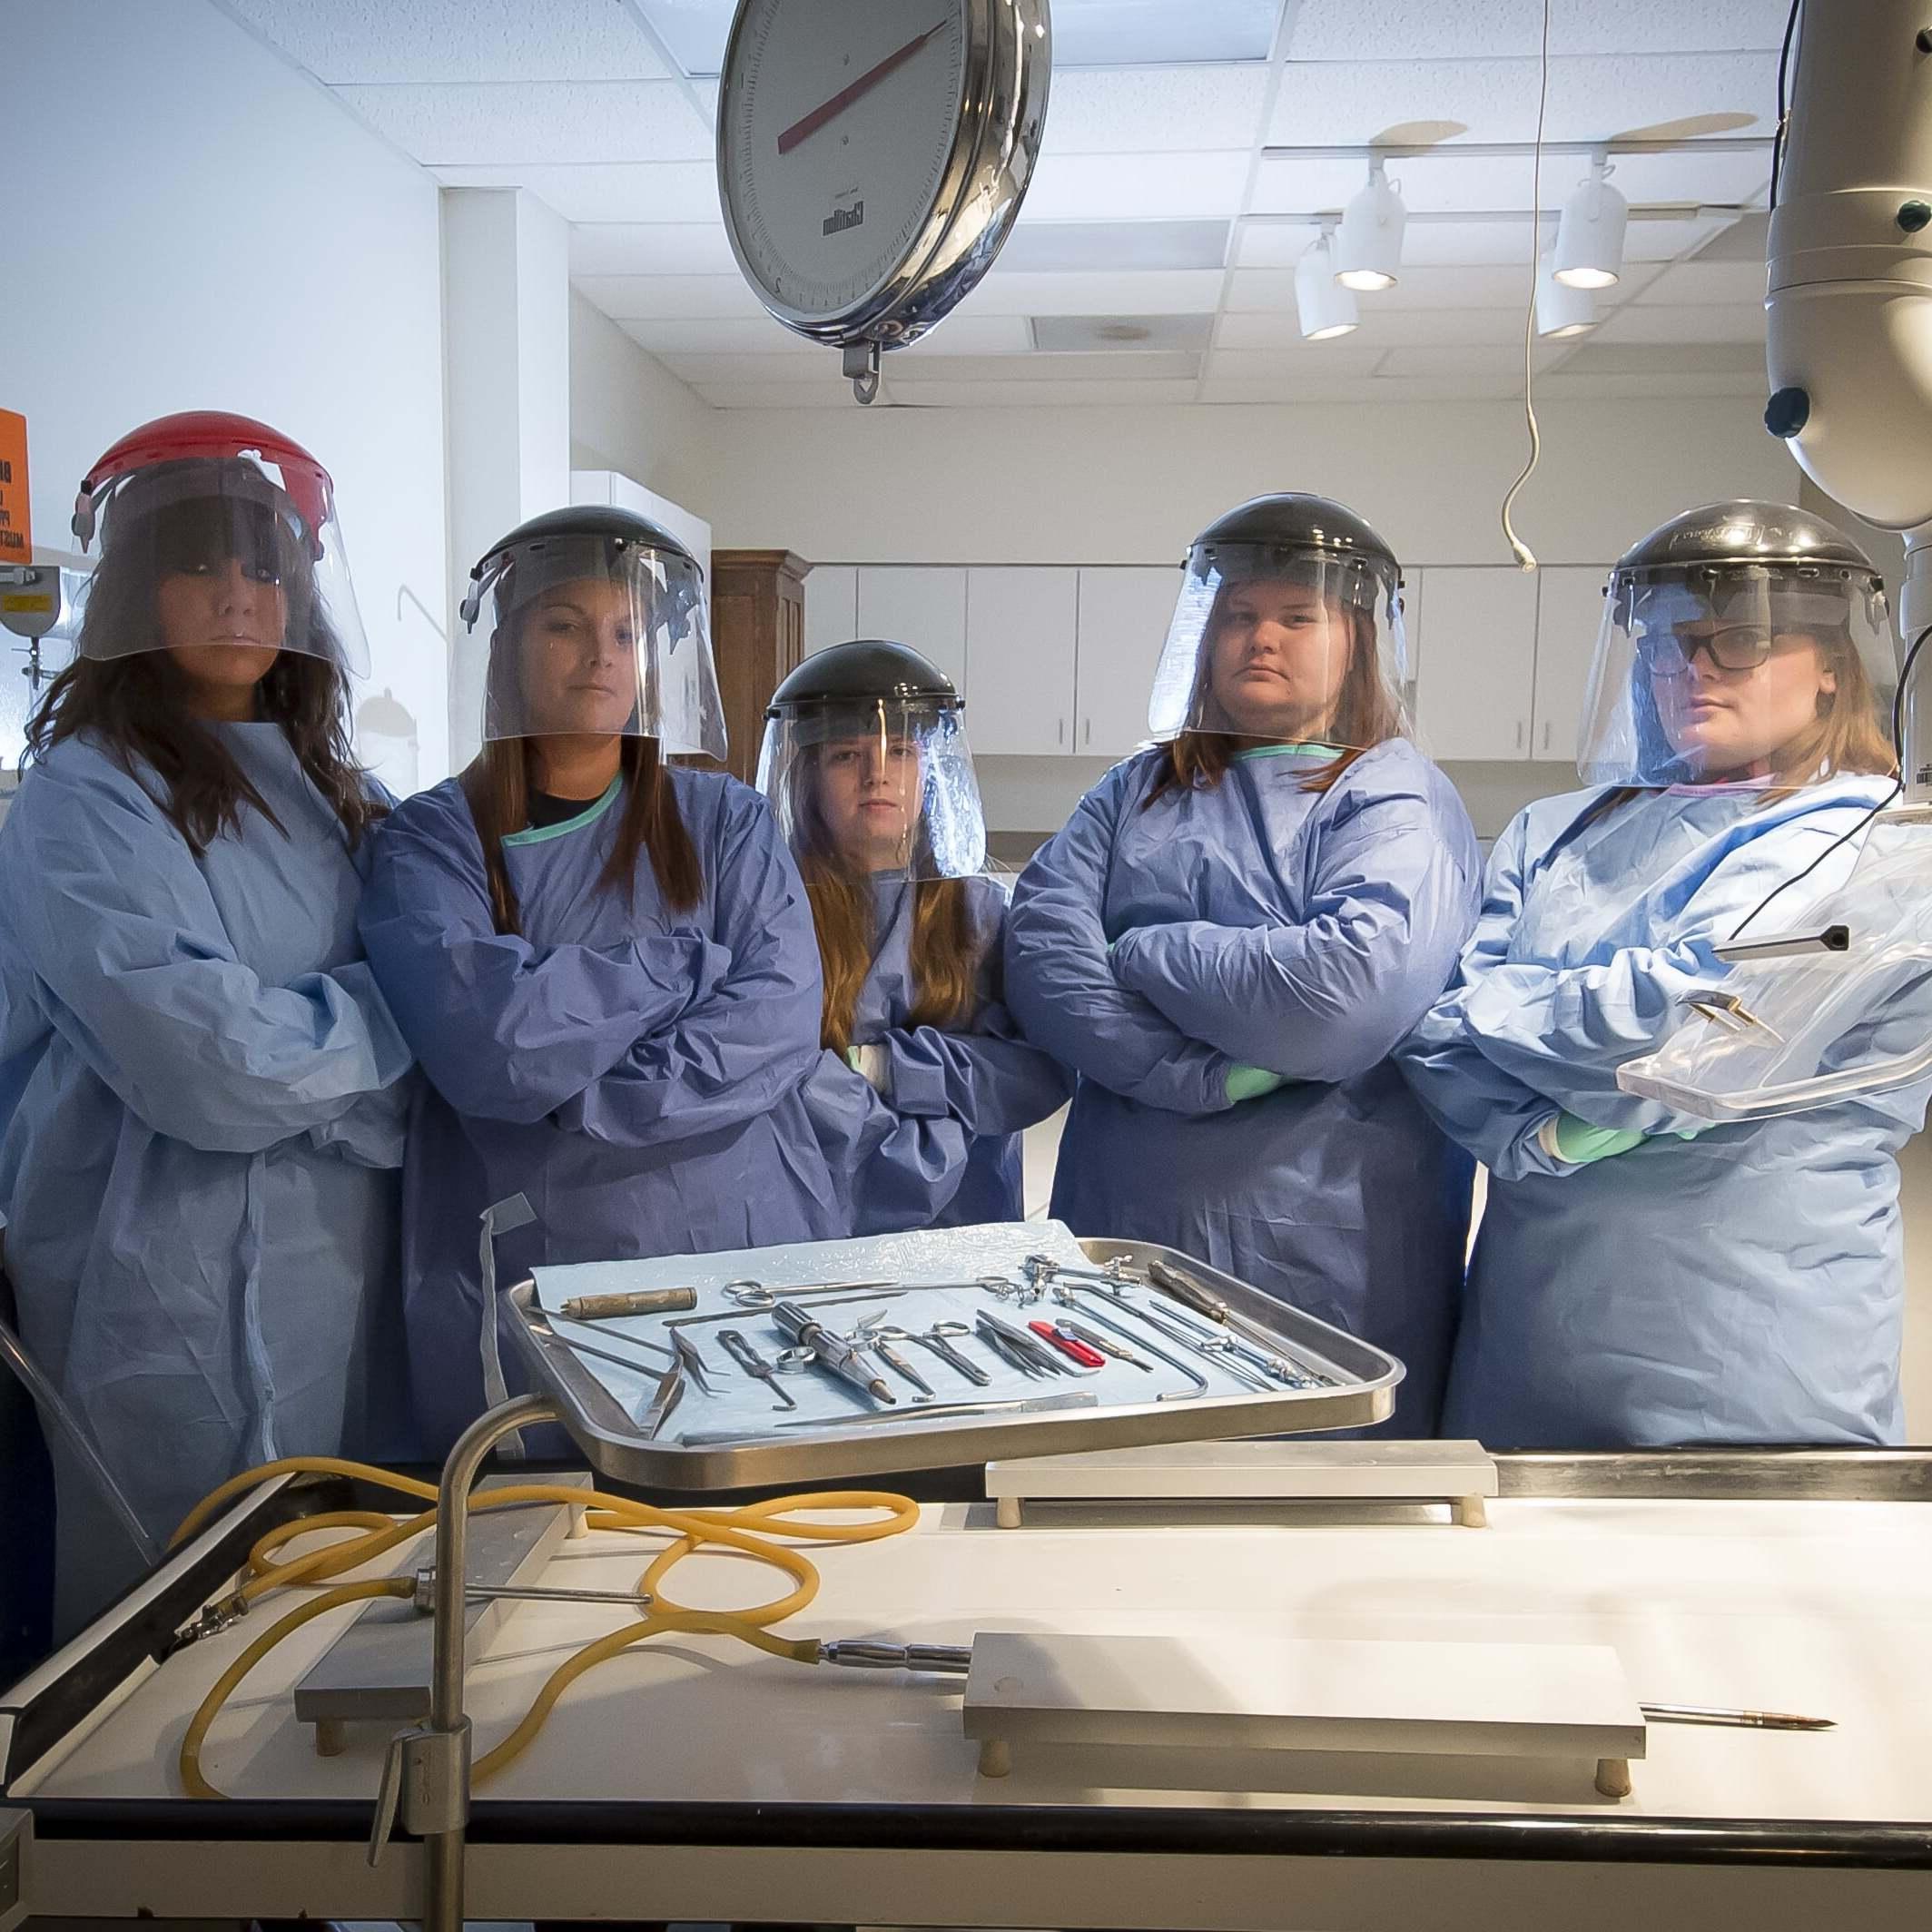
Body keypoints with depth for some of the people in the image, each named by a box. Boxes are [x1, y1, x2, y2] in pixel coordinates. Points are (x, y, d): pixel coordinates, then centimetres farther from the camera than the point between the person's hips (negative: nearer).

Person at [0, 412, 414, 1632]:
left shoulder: (338, 795, 12)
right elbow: (201, 1064, -21)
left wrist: (294, 1040, -10)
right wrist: (380, 1016, -7)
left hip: (350, 1256, 6)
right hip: (177, 1285, -6)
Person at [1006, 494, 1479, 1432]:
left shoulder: (1401, 801, -1)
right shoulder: (1139, 792, 13)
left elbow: (1351, 989, -20)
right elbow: (1036, 950, -4)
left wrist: (1140, 954, -8)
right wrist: (1208, 1075, -17)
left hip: (1327, 1256, -4)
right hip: (1122, 1230, 4)